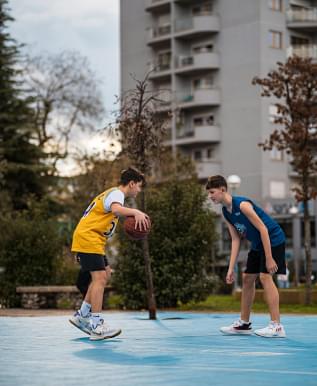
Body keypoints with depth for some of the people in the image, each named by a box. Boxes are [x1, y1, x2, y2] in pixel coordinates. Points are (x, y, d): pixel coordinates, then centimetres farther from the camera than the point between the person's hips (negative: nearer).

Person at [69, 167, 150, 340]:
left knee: (105, 274, 14)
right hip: (88, 239, -11)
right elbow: (116, 209, -33)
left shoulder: (113, 193, 23)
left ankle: (82, 316, 17)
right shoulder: (117, 193, -9)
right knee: (99, 278, -13)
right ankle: (97, 327, -15)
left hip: (93, 240, 11)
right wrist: (136, 212, -43)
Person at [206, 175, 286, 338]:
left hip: (273, 239, -9)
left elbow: (263, 229, -24)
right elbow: (235, 239, 4)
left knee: (265, 276, -18)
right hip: (257, 244, 9)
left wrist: (269, 258, -25)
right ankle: (244, 323, 21)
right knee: (247, 278, 11)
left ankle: (276, 326, -19)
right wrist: (231, 268, -1)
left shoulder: (242, 204, -24)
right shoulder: (226, 212, 3)